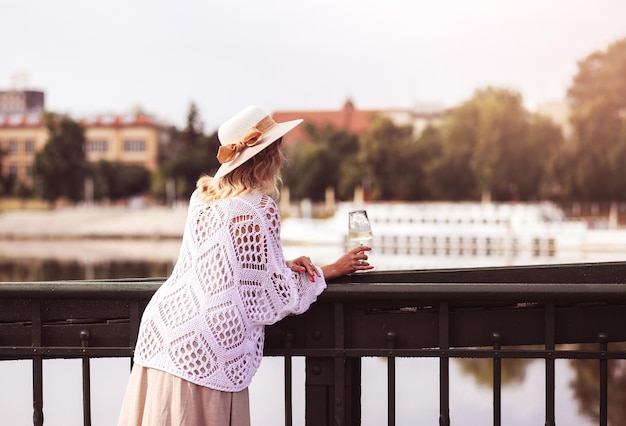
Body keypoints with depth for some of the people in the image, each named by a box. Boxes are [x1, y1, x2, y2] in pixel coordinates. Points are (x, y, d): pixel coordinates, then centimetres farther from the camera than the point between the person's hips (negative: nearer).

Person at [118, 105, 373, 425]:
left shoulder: (203, 195, 11)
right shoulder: (260, 209, -9)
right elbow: (279, 295, -2)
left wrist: (285, 265, 13)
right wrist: (331, 270, 11)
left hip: (162, 333, 7)